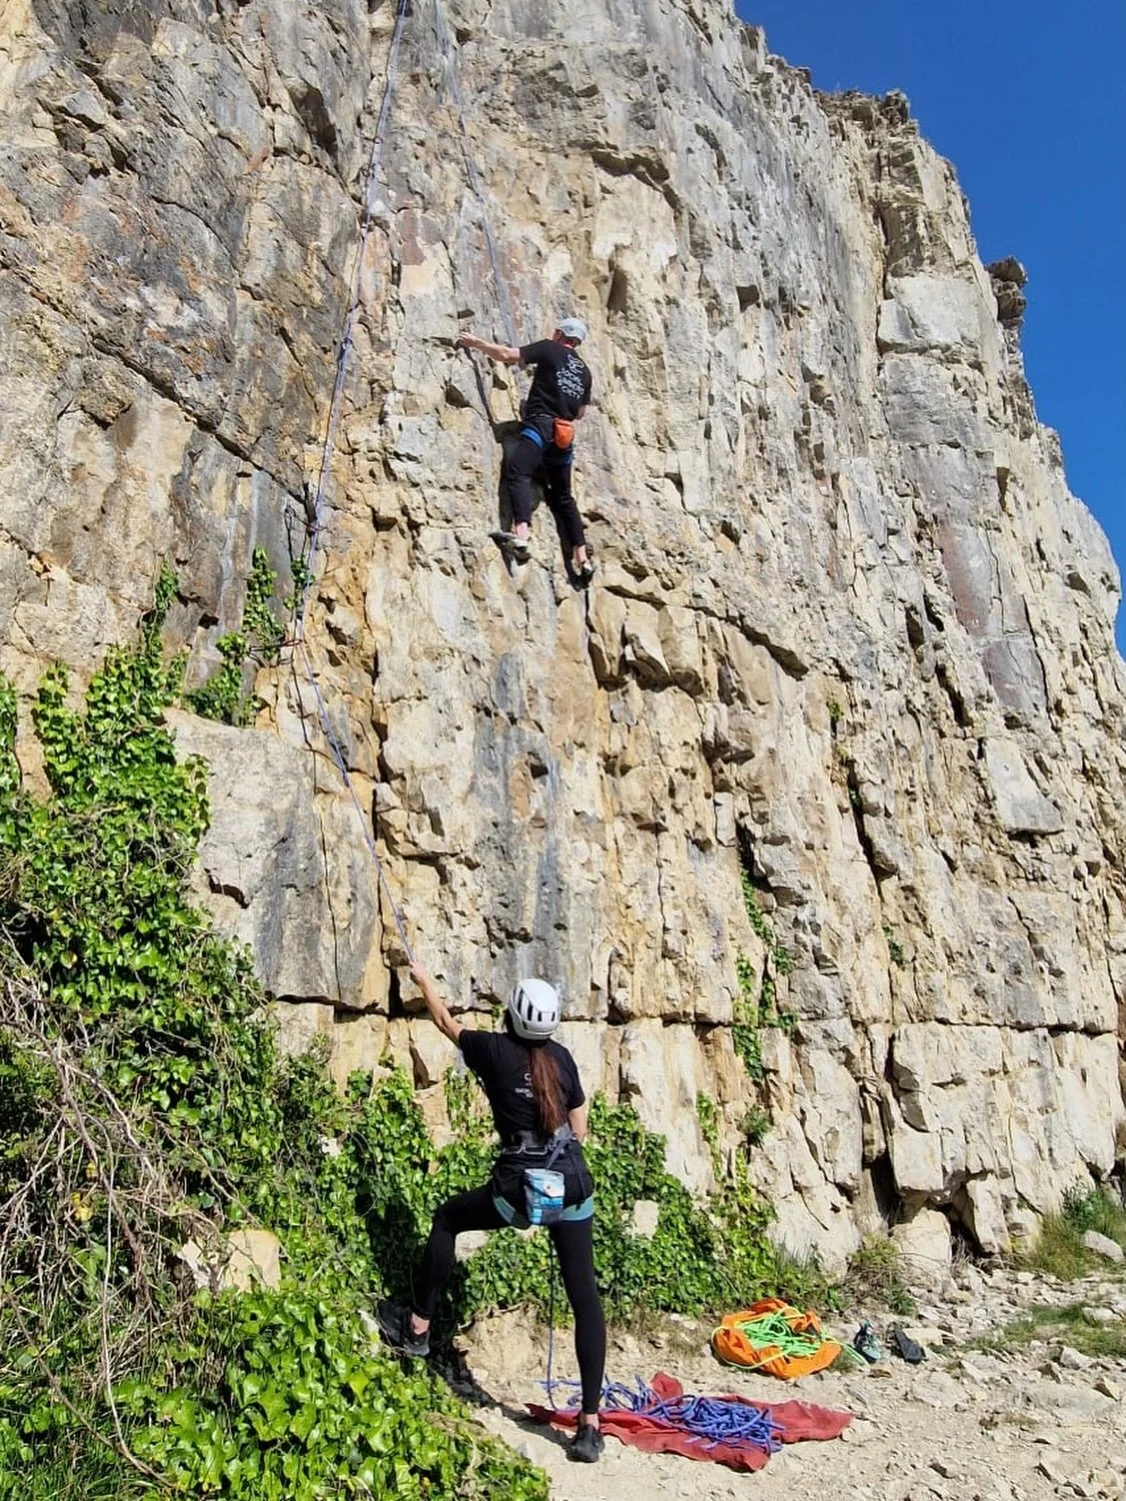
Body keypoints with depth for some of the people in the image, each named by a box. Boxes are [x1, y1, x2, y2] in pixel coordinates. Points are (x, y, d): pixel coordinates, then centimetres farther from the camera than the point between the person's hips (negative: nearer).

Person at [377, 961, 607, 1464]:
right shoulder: (562, 1058, 3)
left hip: (521, 1188, -3)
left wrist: (423, 980, 28)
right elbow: (580, 1129, 9)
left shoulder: (494, 1050, -6)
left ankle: (417, 1327, 33)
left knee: (447, 1219, 23)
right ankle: (590, 1425, 9)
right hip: (574, 1186, 3)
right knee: (585, 1296, 8)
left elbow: (446, 1021, 13)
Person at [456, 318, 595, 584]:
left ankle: (521, 536, -50)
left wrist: (476, 342, 11)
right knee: (562, 496, 15)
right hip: (565, 435, 7)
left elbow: (507, 355, 0)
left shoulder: (550, 349, 8)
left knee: (517, 472, -25)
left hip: (542, 425, -7)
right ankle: (582, 559, 12)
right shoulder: (584, 371, 24)